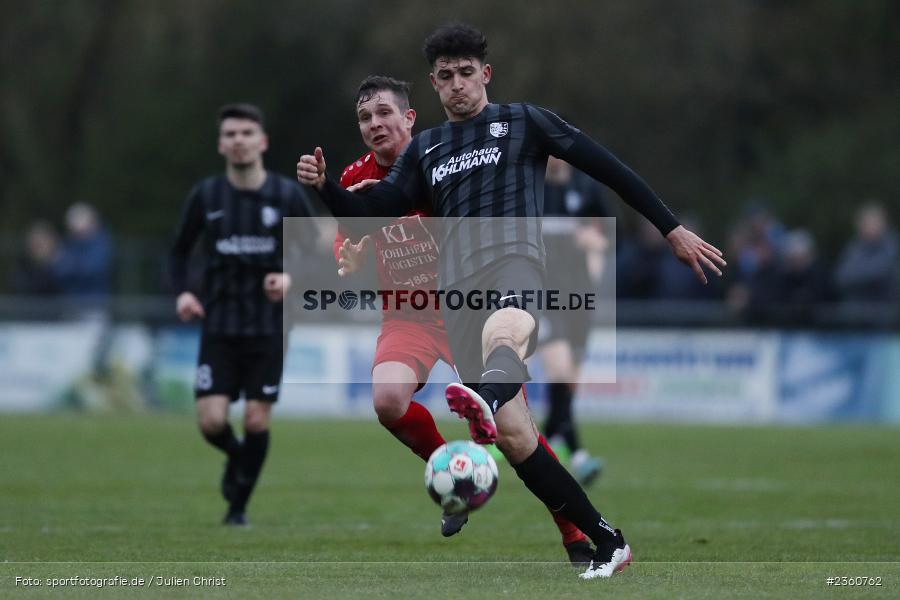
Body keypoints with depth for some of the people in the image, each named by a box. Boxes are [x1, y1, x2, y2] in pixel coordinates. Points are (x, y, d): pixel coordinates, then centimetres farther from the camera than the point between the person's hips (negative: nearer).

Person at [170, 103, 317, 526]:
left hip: (268, 328, 0)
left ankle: (239, 505, 17)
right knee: (211, 420, -10)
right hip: (219, 327, 0)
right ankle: (236, 458, 25)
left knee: (257, 421, -2)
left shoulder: (288, 196, -2)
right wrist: (182, 293, -7)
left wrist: (290, 279, -14)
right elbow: (179, 252, 11)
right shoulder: (205, 196, 1)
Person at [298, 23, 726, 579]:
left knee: (502, 331, -43)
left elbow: (608, 168, 13)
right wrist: (323, 185, 1)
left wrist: (672, 230, 8)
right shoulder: (425, 150, 27)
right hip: (458, 290, 5)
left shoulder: (523, 122, 16)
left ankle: (486, 403, -79)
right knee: (513, 438, -4)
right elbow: (370, 215, 22)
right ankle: (608, 542, 7)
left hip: (513, 258, -5)